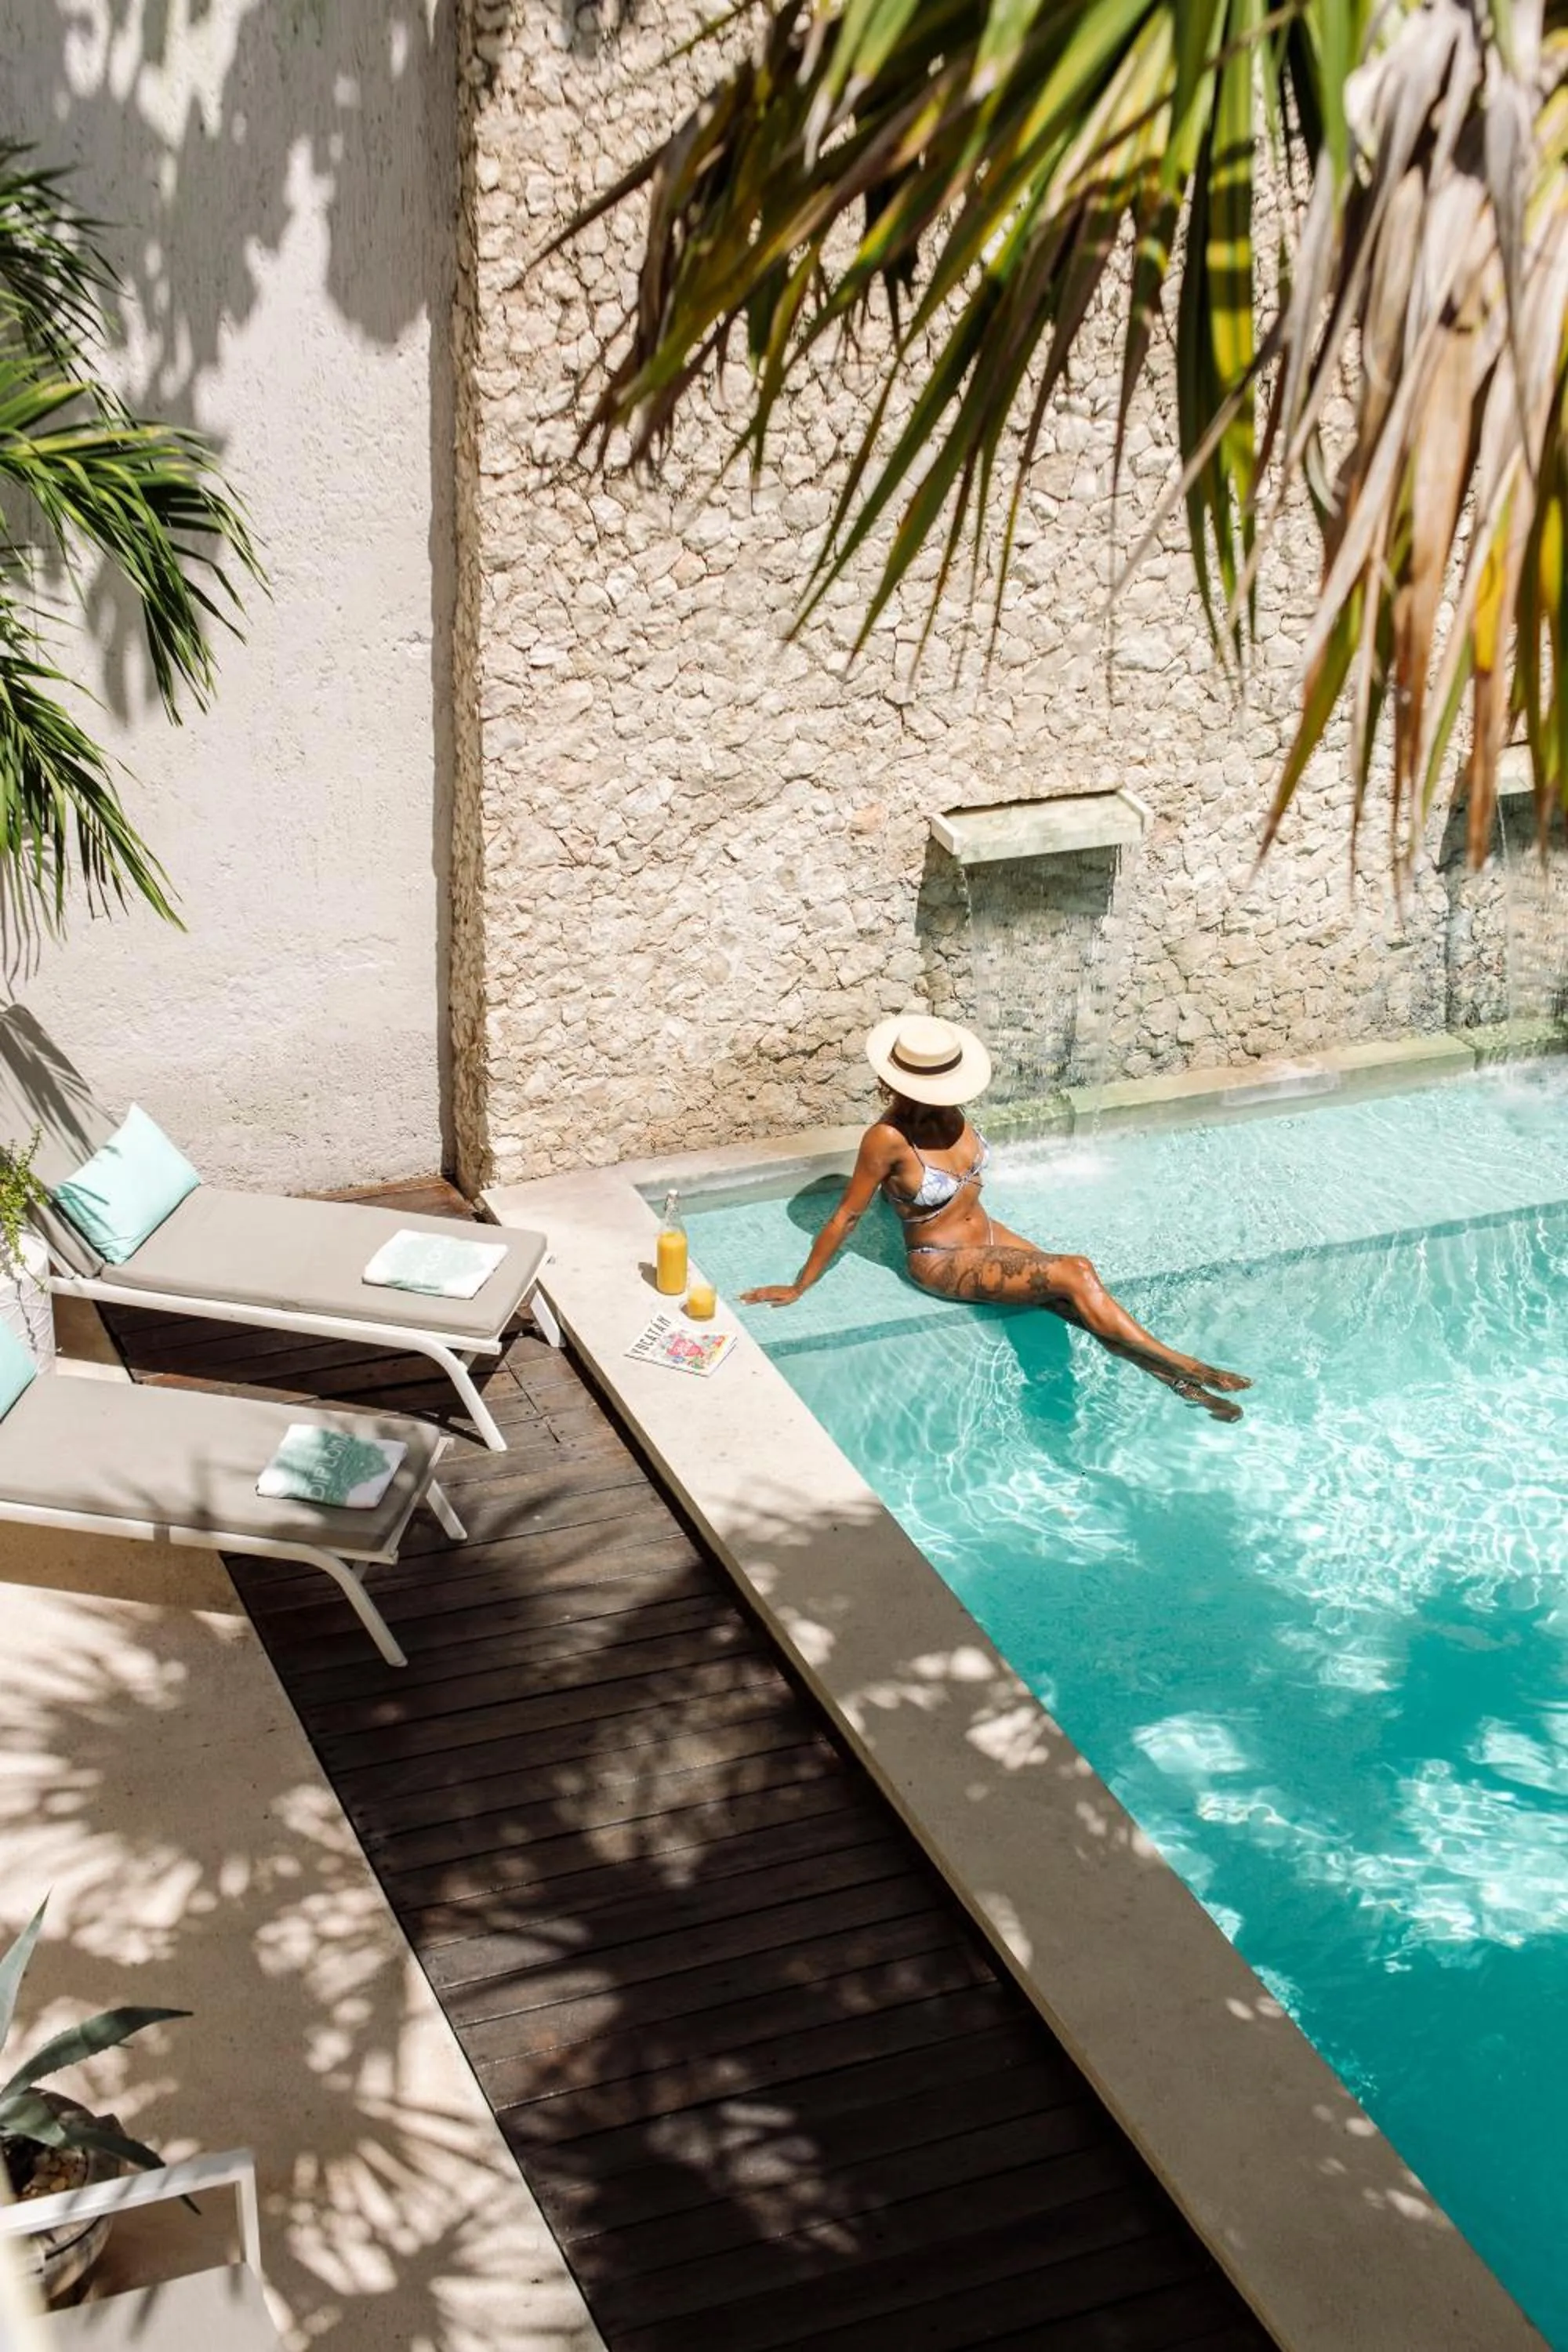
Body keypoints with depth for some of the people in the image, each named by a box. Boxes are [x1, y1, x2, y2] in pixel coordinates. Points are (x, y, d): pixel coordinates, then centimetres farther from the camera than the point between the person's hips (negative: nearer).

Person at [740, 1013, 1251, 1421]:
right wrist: (798, 1287, -10)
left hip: (989, 1237, 7)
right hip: (943, 1264, -7)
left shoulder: (945, 1109, -7)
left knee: (1081, 1305, -13)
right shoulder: (888, 1139, -26)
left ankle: (1179, 1386, -12)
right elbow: (846, 1217, -17)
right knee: (1075, 1276, -22)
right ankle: (1182, 1366, -16)